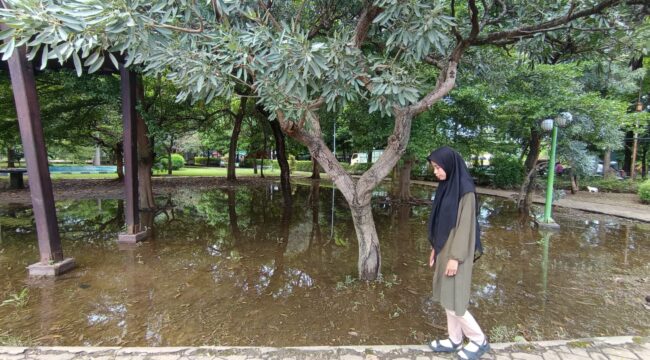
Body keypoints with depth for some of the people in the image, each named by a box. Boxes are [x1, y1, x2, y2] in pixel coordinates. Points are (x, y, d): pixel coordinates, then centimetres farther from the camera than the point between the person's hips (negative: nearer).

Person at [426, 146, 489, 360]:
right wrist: (435, 248, 16)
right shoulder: (447, 187, 8)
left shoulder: (465, 190, -19)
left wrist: (455, 258, -20)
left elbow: (465, 226, -20)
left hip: (456, 253, -9)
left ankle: (479, 340, 20)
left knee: (452, 301, 0)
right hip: (445, 249, 9)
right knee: (446, 297, 15)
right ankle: (455, 340, 30)